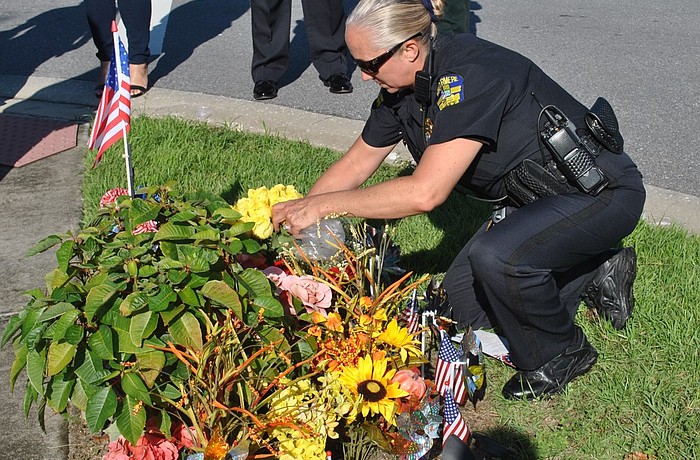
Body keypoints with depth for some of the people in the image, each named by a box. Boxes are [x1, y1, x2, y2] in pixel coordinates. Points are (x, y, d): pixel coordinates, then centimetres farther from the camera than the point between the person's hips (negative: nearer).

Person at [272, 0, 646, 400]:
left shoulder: (468, 75, -31)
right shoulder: (402, 89, -4)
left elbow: (425, 192, -36)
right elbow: (355, 165, 9)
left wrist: (323, 205, -28)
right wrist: (295, 214, 3)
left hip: (602, 190, -9)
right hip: (532, 199, 9)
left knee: (495, 256, -35)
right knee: (462, 310, 4)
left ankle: (560, 355, -4)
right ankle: (596, 273, 18)